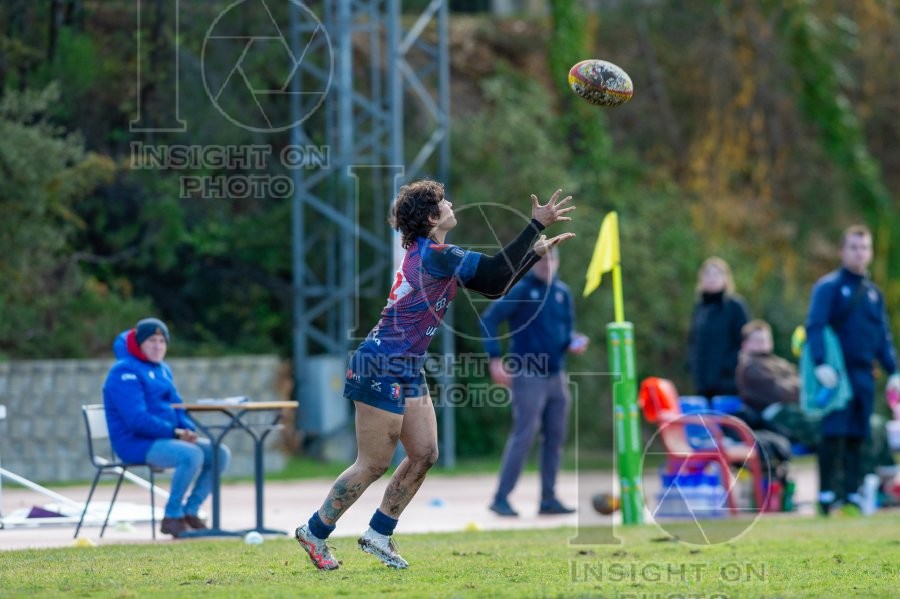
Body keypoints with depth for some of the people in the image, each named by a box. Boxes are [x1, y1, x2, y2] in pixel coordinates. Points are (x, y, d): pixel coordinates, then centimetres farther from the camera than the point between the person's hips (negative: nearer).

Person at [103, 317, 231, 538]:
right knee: (192, 455, -31)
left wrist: (189, 429, -4)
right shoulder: (125, 373, -12)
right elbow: (137, 419, -21)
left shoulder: (163, 370, 18)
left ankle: (190, 511, 1)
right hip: (136, 443, -9)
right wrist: (175, 432, -23)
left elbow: (176, 406, 19)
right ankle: (172, 517, -18)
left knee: (220, 453, -3)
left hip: (164, 438, 9)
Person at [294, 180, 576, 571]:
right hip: (382, 367, -10)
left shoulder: (435, 256, 12)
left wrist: (536, 252, 9)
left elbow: (493, 286, 14)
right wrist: (537, 225, -17)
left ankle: (378, 536, 17)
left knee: (424, 454, 8)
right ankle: (314, 532, 9)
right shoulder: (433, 255, -20)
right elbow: (497, 271, -21)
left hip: (407, 371, 10)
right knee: (374, 464, -4)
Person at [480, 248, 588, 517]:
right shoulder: (521, 290, -8)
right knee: (523, 435, -11)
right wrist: (495, 358, -19)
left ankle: (548, 498, 14)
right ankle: (501, 498, -7)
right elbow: (489, 318, -11)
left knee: (555, 437, 7)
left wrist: (573, 342, -4)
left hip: (556, 375, 6)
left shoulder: (562, 293, 10)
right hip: (528, 376, -6)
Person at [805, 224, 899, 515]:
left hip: (864, 374, 6)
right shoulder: (829, 286, -1)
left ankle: (852, 493, 8)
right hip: (837, 372, -6)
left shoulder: (873, 292, 17)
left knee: (857, 436, 5)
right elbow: (815, 326, -11)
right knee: (834, 433, -10)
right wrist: (821, 363, -23)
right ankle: (827, 494, -10)